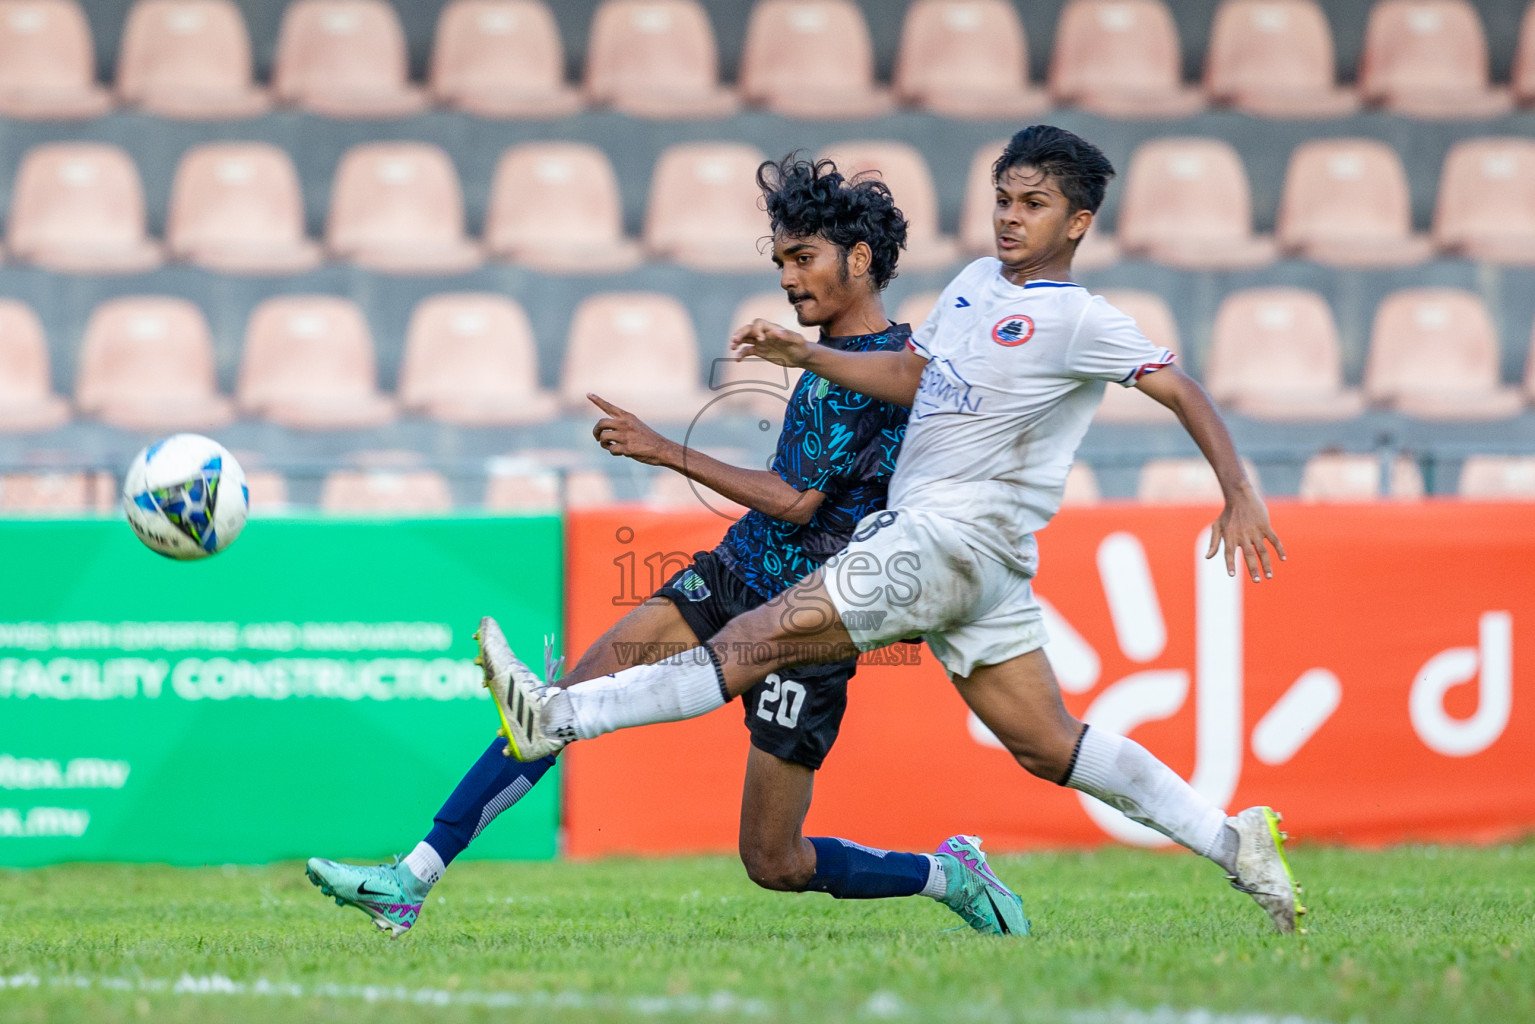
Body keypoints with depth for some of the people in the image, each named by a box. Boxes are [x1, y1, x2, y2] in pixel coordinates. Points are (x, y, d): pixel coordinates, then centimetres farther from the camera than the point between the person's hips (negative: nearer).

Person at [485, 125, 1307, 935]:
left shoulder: (1077, 321, -8)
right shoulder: (976, 282, 17)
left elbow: (1182, 393, -10)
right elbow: (909, 375, 25)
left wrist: (1239, 495, -19)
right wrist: (806, 356, 14)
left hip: (958, 538, -9)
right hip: (930, 539, 9)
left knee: (769, 635, -13)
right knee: (1048, 749, 10)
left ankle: (560, 719, -18)